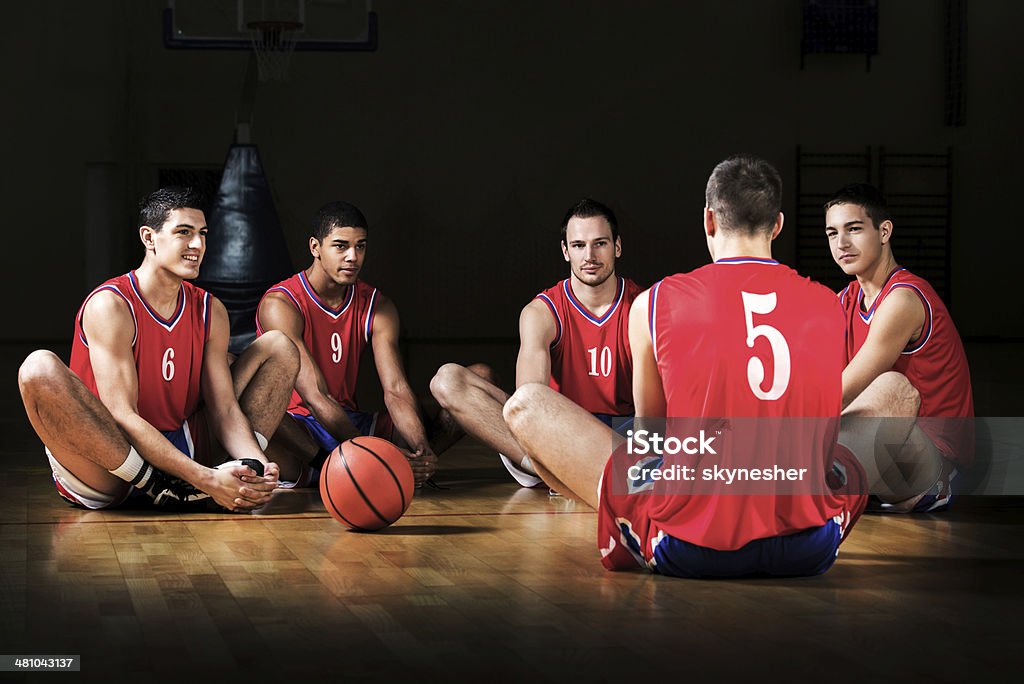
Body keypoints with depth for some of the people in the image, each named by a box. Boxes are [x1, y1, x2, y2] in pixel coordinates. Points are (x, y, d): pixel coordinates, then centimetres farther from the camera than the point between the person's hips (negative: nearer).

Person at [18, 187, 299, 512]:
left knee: (280, 349, 5)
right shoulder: (109, 305, -15)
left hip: (182, 451, 6)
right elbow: (121, 416, -23)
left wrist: (257, 465, -23)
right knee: (40, 369, -34)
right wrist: (205, 479, -32)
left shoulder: (211, 311, 5)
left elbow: (225, 409, 0)